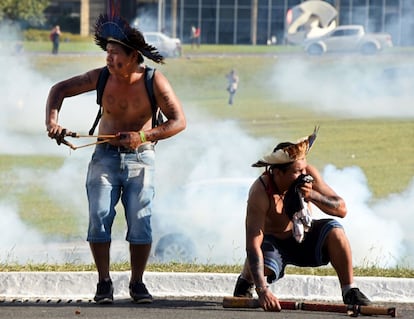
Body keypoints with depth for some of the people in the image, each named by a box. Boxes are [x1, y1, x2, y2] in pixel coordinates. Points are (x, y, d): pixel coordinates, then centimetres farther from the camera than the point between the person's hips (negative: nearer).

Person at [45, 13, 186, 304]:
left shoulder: (154, 82, -11)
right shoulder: (102, 77, -5)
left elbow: (179, 121, -14)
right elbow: (60, 90, 6)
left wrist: (144, 136, -27)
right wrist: (52, 121, -12)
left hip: (140, 159, -2)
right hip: (105, 157, 2)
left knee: (140, 223, -8)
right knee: (99, 220, -10)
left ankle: (137, 283, 8)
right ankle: (104, 283, 3)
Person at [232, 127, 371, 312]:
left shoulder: (307, 175, -20)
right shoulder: (260, 193, -32)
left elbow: (342, 209, -18)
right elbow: (253, 244, -39)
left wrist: (313, 195, -37)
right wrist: (262, 291, -49)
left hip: (304, 239, 3)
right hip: (274, 243, -3)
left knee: (334, 230, -26)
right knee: (259, 272, -33)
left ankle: (350, 292, -16)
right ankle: (245, 282, 7)